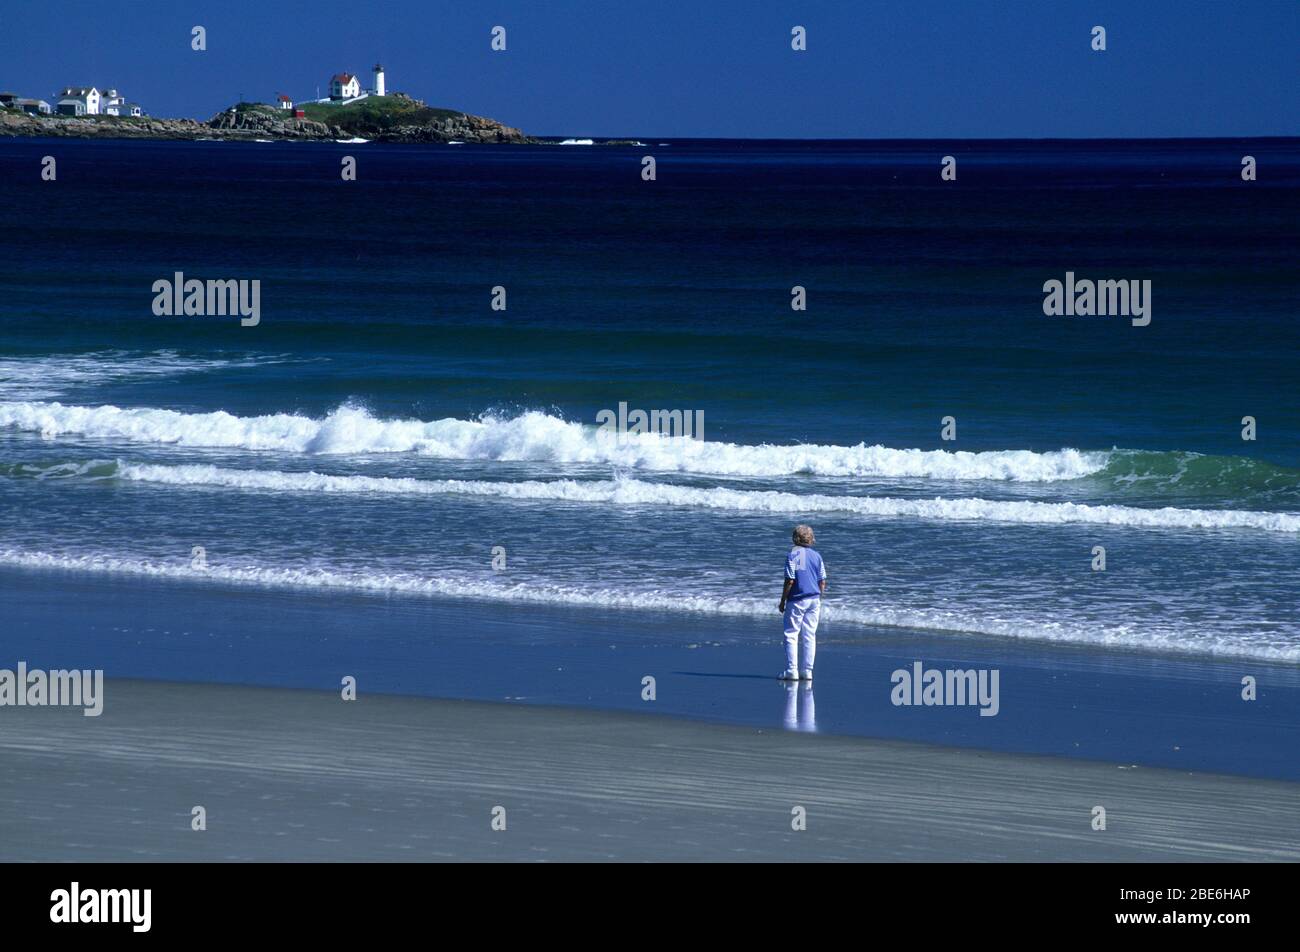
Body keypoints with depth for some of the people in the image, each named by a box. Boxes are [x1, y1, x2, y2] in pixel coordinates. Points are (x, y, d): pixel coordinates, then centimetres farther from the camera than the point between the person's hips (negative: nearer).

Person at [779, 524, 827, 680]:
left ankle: (791, 672, -5)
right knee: (810, 636, 8)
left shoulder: (793, 555, -10)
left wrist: (782, 602, -6)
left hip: (797, 600, -6)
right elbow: (822, 581, 9)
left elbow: (790, 581, -14)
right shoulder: (816, 556, 7)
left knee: (791, 635, 0)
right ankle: (807, 672, 7)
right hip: (814, 600, 6)